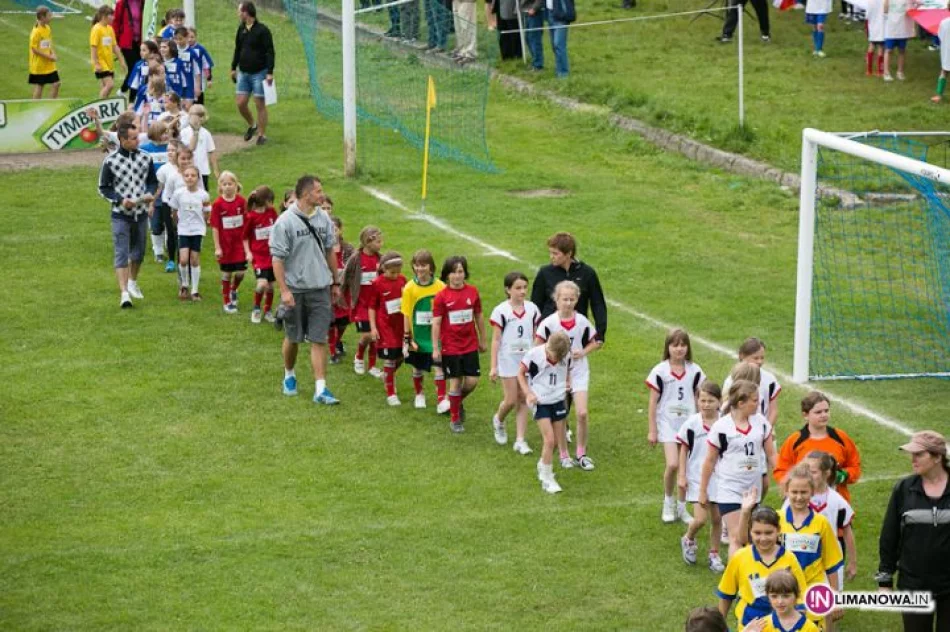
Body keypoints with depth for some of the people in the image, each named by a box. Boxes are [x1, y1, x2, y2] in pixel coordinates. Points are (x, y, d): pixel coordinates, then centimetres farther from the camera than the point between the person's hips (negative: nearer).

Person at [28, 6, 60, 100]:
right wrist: (48, 56, -17)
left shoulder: (48, 28, 6)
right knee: (39, 86, 1)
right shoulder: (36, 31, -18)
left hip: (49, 65, 7)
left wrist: (53, 54, -2)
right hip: (39, 65, -7)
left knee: (56, 83, 3)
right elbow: (34, 49, -20)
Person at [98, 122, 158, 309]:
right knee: (121, 253, -10)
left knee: (139, 252, 17)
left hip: (141, 213, 4)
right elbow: (103, 188, -3)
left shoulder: (145, 158, 1)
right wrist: (120, 200, -17)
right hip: (120, 215, -4)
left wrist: (150, 194, -9)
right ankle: (124, 293, -15)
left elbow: (152, 181, 12)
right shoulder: (110, 161, -10)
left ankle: (132, 282, 41)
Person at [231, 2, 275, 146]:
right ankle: (252, 125, 26)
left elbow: (270, 52, -13)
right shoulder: (241, 29, 7)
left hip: (259, 73, -6)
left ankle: (262, 134, 8)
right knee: (240, 103, 2)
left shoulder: (262, 30, -12)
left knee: (260, 104, -1)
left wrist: (270, 73, -19)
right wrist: (233, 68, 18)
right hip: (244, 73, 6)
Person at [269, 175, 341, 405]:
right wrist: (284, 290, -17)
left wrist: (335, 282, 18)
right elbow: (277, 258, -12)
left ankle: (321, 389, -2)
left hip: (320, 289, 3)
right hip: (295, 289, -3)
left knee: (319, 339, -1)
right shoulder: (285, 222, -13)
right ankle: (289, 376, 37)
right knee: (293, 338, 12)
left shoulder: (323, 218, 4)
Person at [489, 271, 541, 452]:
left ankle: (520, 440, 8)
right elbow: (496, 340, -7)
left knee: (523, 400, 4)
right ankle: (498, 420, 30)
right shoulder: (501, 311, -10)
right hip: (508, 360, -3)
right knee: (511, 400, -3)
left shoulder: (532, 309, 1)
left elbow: (536, 337, 8)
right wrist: (493, 366, -8)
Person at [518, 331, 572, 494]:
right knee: (549, 439, -13)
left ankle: (543, 466, 37)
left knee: (556, 440, 10)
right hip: (540, 402, -4)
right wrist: (528, 393, -13)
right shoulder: (533, 354, -19)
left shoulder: (567, 356, -8)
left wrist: (567, 383, -3)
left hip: (559, 400, 4)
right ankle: (547, 479, -2)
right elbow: (521, 373, -4)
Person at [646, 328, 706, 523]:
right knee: (672, 465, -16)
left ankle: (681, 507, 22)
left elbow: (699, 400, 10)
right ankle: (668, 502, 8)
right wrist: (652, 430, -3)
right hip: (667, 424, -3)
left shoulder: (695, 371, 2)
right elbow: (653, 403, -3)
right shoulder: (660, 371, -6)